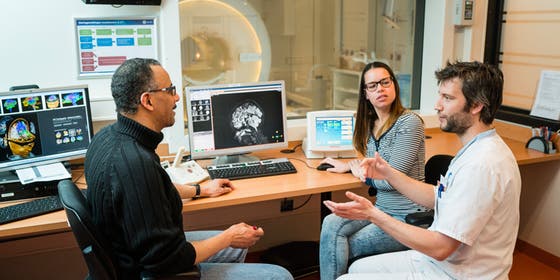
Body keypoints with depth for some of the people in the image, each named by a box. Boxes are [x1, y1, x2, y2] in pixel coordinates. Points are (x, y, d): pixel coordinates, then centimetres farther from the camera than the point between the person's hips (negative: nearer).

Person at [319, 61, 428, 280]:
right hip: (380, 208, 6)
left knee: (341, 247, -12)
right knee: (331, 224, -19)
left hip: (407, 217, -6)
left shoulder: (409, 123, -14)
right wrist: (348, 166, 8)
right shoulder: (371, 124, 9)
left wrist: (360, 172, -1)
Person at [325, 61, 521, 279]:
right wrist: (389, 174, 3)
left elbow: (440, 247, -28)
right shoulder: (477, 150, 6)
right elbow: (437, 198, 13)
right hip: (441, 261, 10)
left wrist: (373, 214, -24)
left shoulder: (482, 164, -28)